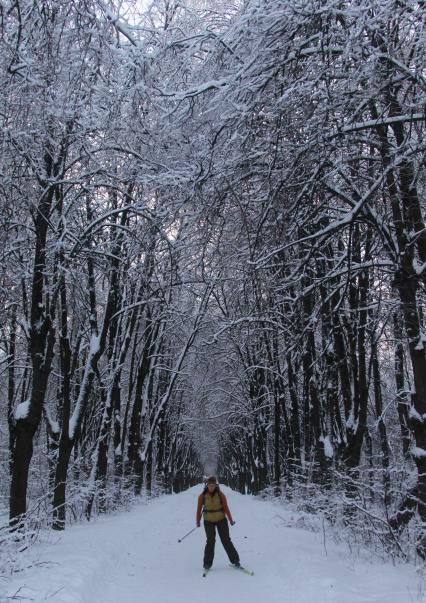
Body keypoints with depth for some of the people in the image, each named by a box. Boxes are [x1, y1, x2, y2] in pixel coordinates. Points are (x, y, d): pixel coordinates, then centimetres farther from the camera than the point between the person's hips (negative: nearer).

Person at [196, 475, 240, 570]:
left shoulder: (220, 495, -9)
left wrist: (230, 519, -5)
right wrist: (198, 521, 5)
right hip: (208, 521, 0)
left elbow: (226, 507, -5)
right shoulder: (202, 496, -8)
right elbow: (199, 509, 0)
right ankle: (207, 563, 8)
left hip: (221, 520, 0)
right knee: (210, 541, -4)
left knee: (226, 540, 2)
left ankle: (235, 560, 13)